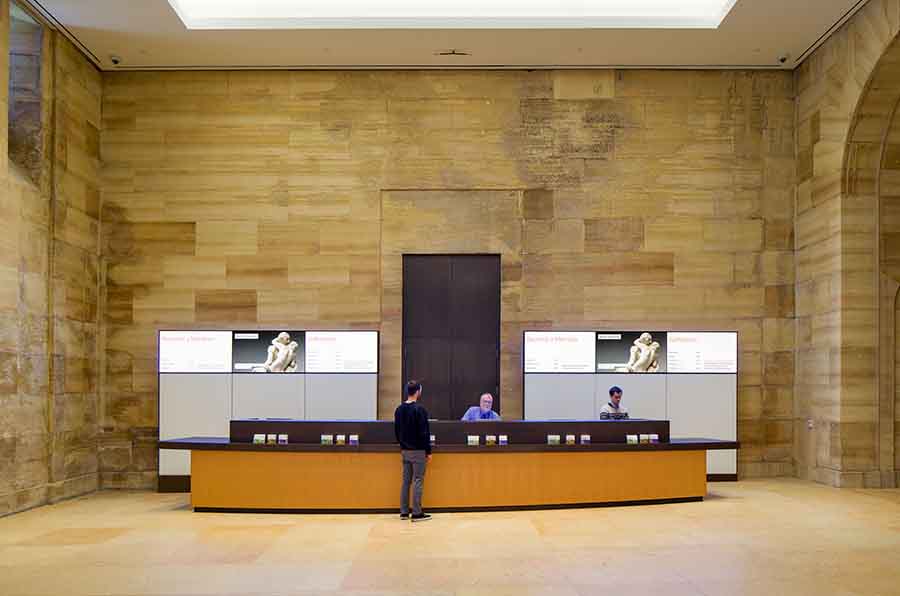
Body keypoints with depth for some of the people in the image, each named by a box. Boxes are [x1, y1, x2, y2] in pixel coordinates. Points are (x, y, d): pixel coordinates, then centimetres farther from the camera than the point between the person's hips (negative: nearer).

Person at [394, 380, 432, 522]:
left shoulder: (399, 409, 7)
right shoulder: (419, 409, -15)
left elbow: (396, 431, 13)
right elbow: (424, 433, -15)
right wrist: (428, 451, -9)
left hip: (405, 450, 7)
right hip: (418, 451, -7)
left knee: (406, 481, 11)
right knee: (418, 481, -4)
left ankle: (404, 512, 13)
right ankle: (417, 513, -3)